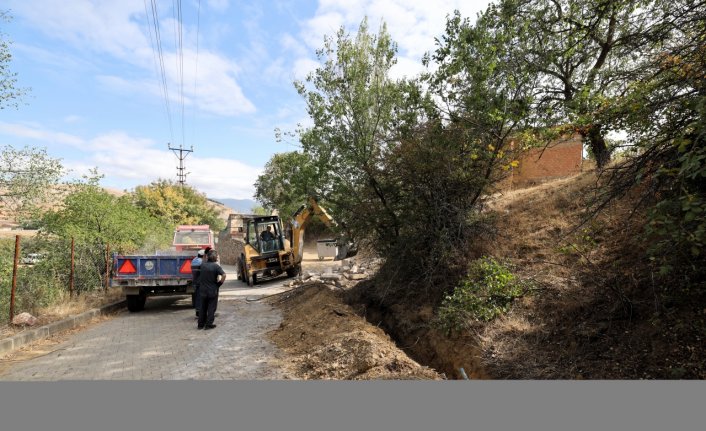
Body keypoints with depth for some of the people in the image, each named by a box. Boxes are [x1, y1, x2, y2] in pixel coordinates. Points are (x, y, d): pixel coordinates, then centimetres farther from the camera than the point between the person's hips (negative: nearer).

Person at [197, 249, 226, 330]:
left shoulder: (203, 265, -1)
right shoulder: (216, 266, -14)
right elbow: (224, 275, -25)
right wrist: (220, 283, -11)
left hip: (203, 289, 5)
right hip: (213, 290, -5)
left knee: (203, 307, 16)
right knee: (211, 308, 6)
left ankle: (201, 324, 22)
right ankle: (209, 324, 6)